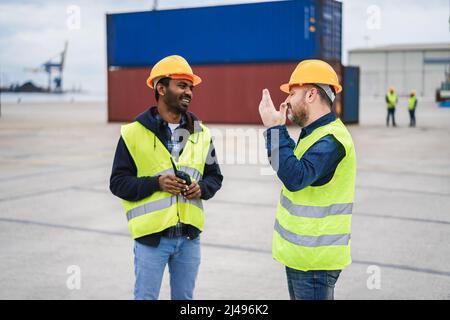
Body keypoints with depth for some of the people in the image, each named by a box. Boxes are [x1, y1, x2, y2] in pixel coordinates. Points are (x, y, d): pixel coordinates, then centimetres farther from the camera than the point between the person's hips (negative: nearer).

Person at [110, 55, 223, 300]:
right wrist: (156, 183, -20)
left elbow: (215, 176, 15)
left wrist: (202, 188, -7)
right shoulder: (134, 133, -6)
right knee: (145, 297, 7)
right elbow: (118, 182, -6)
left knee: (184, 298, 16)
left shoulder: (201, 133, 6)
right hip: (151, 235, -4)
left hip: (189, 235, 4)